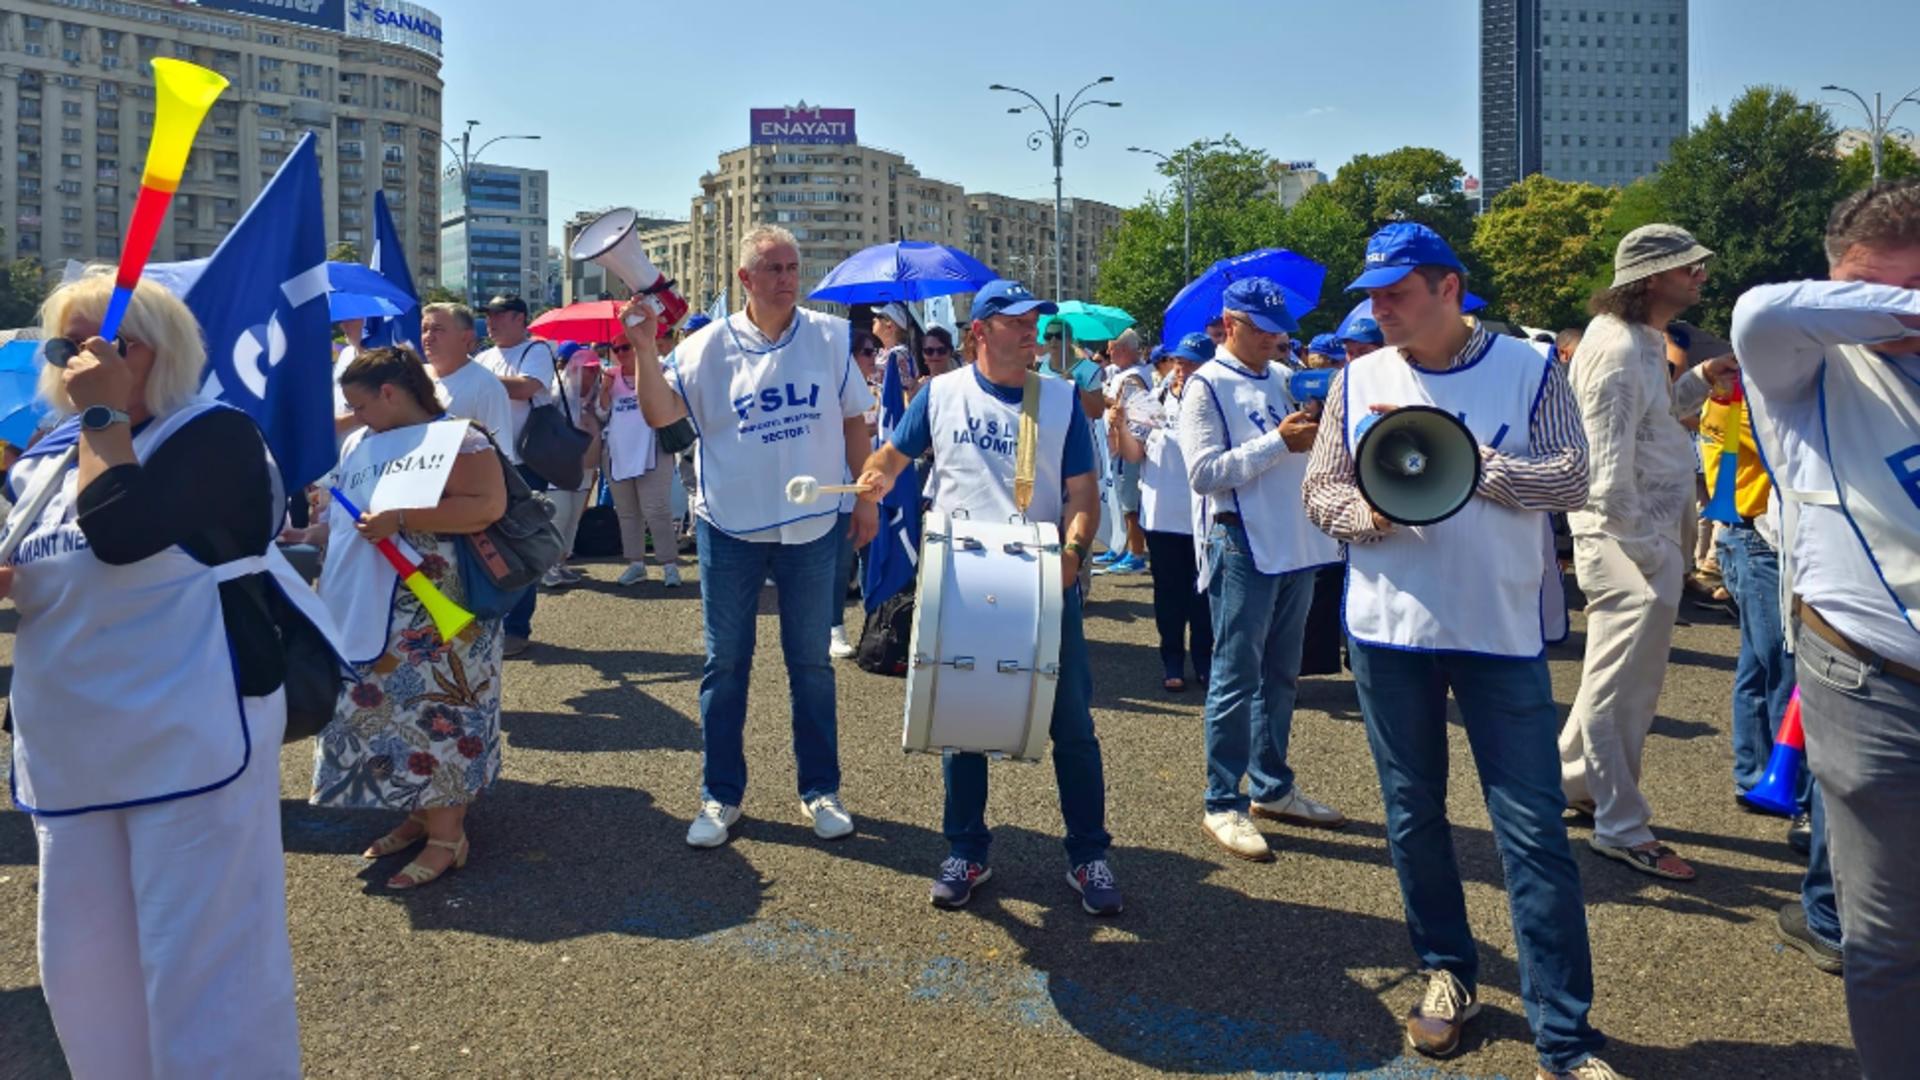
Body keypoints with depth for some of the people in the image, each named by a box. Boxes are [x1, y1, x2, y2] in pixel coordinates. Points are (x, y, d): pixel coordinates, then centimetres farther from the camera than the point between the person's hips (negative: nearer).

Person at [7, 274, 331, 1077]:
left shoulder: (214, 435, -9)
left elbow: (121, 533, -25)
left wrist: (106, 416, -14)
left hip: (190, 743, -7)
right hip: (68, 756, 8)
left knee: (201, 962, -1)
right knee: (82, 967, 16)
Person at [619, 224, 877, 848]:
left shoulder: (829, 337, 1)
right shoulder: (710, 346, -3)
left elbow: (854, 420, 5)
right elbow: (662, 414, -11)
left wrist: (867, 497, 3)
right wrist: (644, 350, -24)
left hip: (813, 525, 1)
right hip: (731, 526, 0)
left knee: (811, 663, 10)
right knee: (725, 664, 7)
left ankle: (820, 790, 23)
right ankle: (721, 796, 20)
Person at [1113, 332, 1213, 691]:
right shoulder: (1153, 400, 3)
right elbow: (1133, 455, 3)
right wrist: (1121, 426, -14)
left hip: (1203, 516, -2)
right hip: (1162, 513, 2)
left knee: (1202, 593, 8)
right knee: (1169, 593, 10)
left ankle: (1205, 662, 22)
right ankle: (1172, 663, 20)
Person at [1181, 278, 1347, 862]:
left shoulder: (1284, 377, 13)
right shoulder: (1207, 385, -7)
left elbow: (1305, 455, 19)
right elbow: (1204, 472, -17)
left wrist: (1318, 434, -3)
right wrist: (1279, 442, -19)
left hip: (1295, 546, 7)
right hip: (1242, 547, -7)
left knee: (1281, 675, 16)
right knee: (1236, 678, -1)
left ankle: (1272, 787, 29)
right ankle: (1223, 804, 8)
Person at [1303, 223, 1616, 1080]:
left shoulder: (1528, 370, -1)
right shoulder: (1358, 380, 5)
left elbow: (1571, 478, -9)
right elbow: (1319, 489, 4)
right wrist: (1369, 512, -17)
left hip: (1501, 630, -2)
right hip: (1388, 630, 3)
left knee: (1534, 831, -2)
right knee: (1412, 813, 13)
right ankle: (1448, 974, 32)